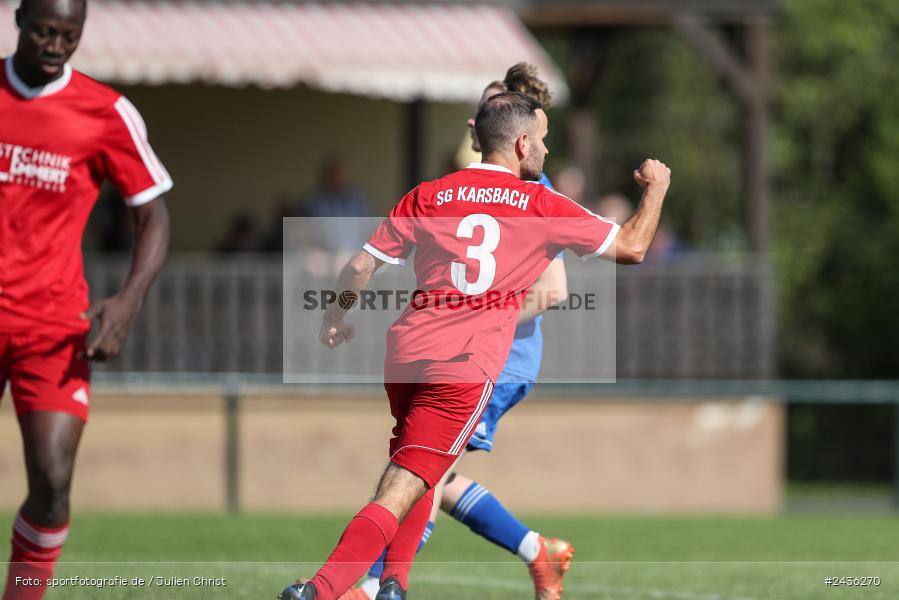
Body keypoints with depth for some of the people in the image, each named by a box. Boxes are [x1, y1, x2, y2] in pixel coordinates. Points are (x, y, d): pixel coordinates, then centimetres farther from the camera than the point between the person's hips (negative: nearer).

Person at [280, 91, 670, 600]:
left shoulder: (429, 196, 10)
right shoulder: (541, 206, 2)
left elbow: (361, 266, 11)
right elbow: (632, 248, 10)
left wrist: (336, 317, 30)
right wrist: (656, 188, 28)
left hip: (407, 352, 5)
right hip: (467, 369, -5)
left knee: (416, 471, 29)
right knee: (399, 494, -9)